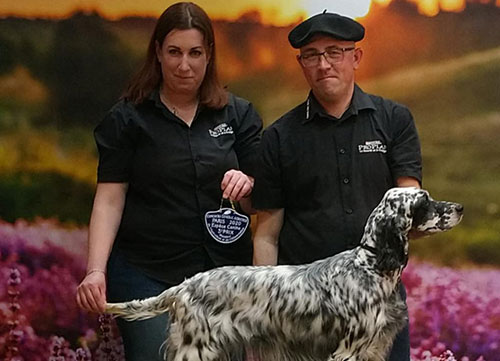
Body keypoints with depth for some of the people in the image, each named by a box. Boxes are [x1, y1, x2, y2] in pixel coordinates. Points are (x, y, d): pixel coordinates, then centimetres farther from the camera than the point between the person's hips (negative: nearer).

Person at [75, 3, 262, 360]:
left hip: (224, 269, 2)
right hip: (148, 273, -2)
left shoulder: (238, 114, 8)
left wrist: (246, 186, -14)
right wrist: (96, 270, -15)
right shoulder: (127, 118, 2)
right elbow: (110, 199, -3)